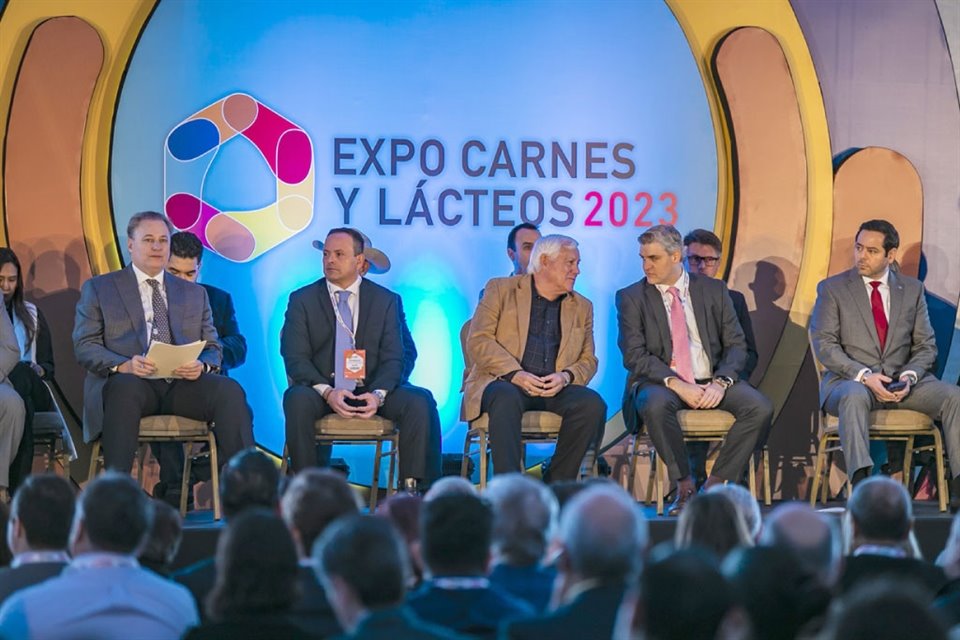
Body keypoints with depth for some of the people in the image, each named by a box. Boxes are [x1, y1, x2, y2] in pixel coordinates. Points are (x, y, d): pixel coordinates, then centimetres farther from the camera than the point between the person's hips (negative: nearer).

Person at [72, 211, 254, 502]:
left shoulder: (195, 293, 24)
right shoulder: (98, 289, 15)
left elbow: (213, 348, 18)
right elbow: (85, 346, 4)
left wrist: (201, 366, -8)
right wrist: (123, 365, -17)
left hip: (183, 384, 3)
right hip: (130, 383, -3)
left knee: (230, 390, -27)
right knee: (124, 386, -39)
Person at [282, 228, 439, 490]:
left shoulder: (386, 301, 9)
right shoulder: (302, 300, 6)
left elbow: (393, 359, 1)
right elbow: (295, 358, -4)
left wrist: (378, 394, -20)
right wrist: (327, 392, -22)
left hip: (370, 391, 1)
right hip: (321, 390, -1)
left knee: (417, 404, -25)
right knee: (298, 400, -35)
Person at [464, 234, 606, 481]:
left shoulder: (582, 307, 19)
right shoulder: (501, 290, 8)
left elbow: (588, 360, 15)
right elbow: (478, 340, -3)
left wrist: (565, 376, -9)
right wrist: (515, 373, -18)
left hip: (555, 388, 4)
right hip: (504, 382, -4)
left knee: (592, 403, -26)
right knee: (507, 399, -38)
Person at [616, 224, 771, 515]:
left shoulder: (714, 290, 9)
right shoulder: (631, 297, 4)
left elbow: (736, 345, 6)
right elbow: (634, 355, -6)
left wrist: (721, 383, -14)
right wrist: (676, 384, -20)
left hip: (711, 383, 2)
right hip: (660, 383, -2)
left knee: (760, 408, -24)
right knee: (656, 406, -38)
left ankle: (715, 486, -13)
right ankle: (685, 486, -19)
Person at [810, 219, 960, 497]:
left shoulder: (912, 289, 13)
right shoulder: (832, 289, 4)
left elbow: (925, 346, 11)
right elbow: (824, 344, -5)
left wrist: (909, 376, -12)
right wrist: (864, 376, -19)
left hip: (902, 382, 3)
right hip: (848, 380, -3)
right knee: (855, 396, -39)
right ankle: (861, 482, -52)